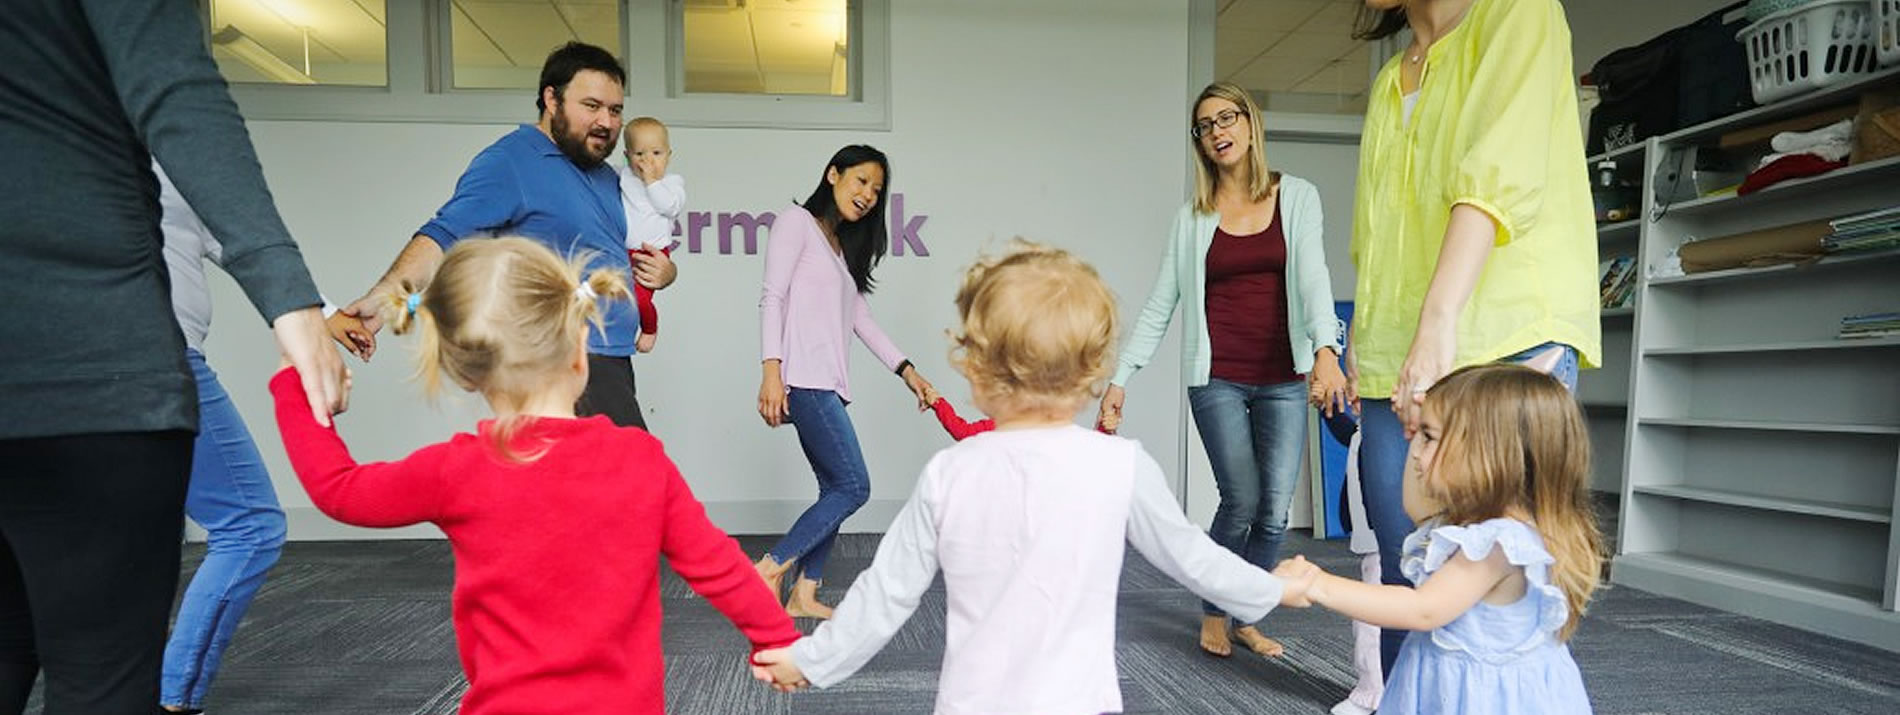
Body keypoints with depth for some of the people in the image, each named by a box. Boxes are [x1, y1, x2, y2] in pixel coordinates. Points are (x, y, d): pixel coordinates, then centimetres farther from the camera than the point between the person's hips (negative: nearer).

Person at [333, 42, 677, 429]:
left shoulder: (607, 177, 19)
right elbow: (445, 236, -17)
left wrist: (664, 271, 3)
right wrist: (383, 296, -32)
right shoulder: (509, 162, -7)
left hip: (612, 363, 8)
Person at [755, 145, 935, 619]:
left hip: (829, 383, 8)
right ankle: (770, 568, -3)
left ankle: (804, 594, 13)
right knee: (853, 486, -12)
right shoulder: (797, 221, 3)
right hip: (803, 378, -8)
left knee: (835, 489, 6)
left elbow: (860, 318, 22)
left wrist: (907, 371, 14)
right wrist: (771, 370, -18)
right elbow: (773, 298, -7)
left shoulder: (845, 246, 26)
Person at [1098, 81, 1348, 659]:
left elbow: (1313, 276, -9)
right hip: (1217, 378, -1)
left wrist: (1326, 351, -26)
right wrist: (1119, 379, -3)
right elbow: (1159, 306, 4)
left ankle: (1245, 620, 24)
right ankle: (1212, 615, 18)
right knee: (1242, 501, -7)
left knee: (1275, 510, 3)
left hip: (1283, 378, 1)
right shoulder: (1193, 218, 5)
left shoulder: (1297, 197, 5)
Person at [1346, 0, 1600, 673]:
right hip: (1394, 365, 6)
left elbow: (1500, 173, -13)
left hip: (1505, 347, -5)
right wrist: (1361, 344, 8)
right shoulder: (1389, 80, 23)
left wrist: (1438, 325, -25)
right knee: (1405, 583, 4)